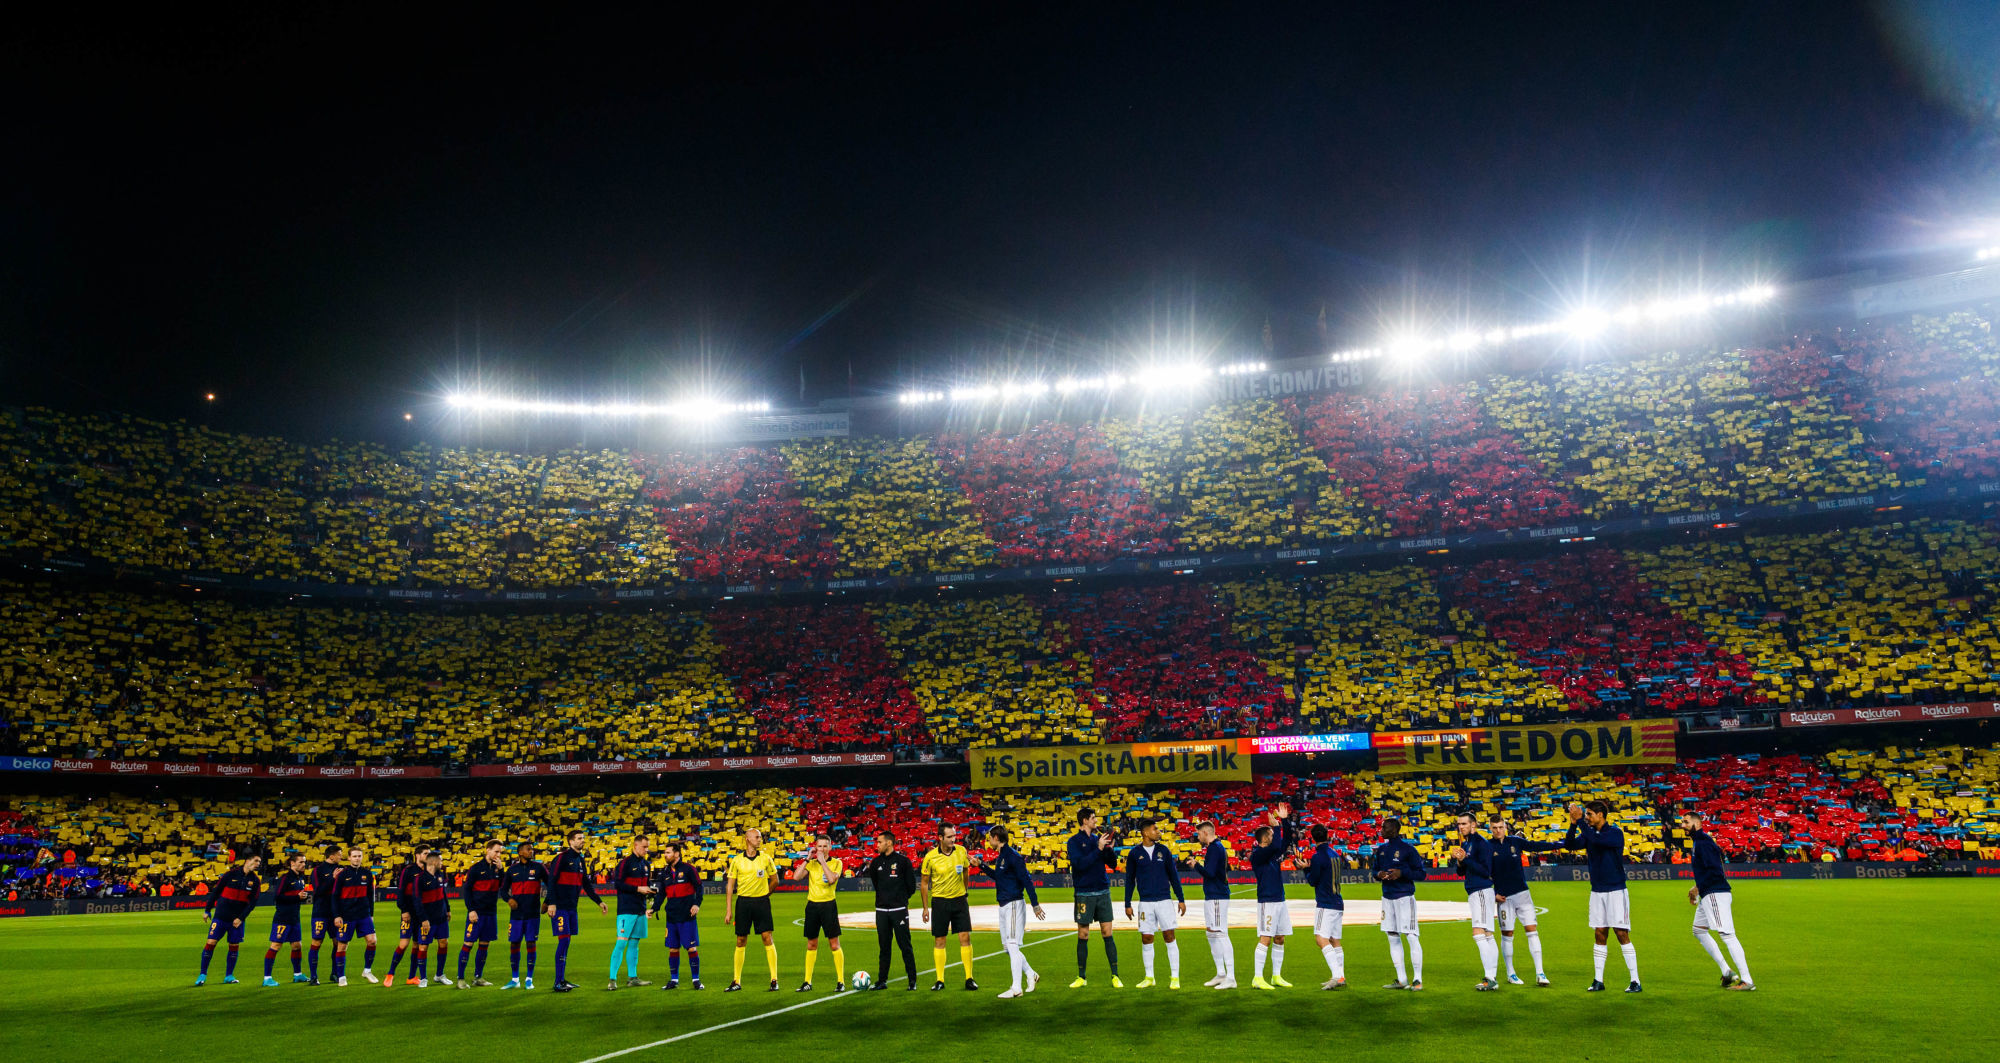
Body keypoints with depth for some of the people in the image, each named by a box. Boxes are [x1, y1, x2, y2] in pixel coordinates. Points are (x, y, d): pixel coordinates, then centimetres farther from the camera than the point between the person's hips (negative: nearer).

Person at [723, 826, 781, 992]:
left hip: (761, 902, 0)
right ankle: (736, 981, 14)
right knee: (741, 941, 5)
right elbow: (729, 885, 3)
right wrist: (728, 910, -1)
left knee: (767, 939, -5)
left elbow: (775, 879, 15)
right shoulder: (737, 860, 1)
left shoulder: (765, 858, 2)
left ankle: (774, 980, 0)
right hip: (743, 902, 0)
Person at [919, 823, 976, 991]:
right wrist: (925, 907, 0)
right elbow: (924, 882, 0)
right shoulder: (930, 857, -11)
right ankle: (940, 980, 13)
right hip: (939, 901, -2)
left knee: (965, 937, -3)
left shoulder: (961, 851, -4)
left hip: (959, 900, 2)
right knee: (939, 941, 3)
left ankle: (969, 978, 5)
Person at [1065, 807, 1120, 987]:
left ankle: (1115, 976, 7)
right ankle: (1082, 977, 12)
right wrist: (1099, 849, -20)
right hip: (1084, 893, -3)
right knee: (1083, 936, 2)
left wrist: (1109, 848, -8)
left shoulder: (1097, 838, 9)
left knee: (1107, 934, 2)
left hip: (1103, 892, 3)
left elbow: (1112, 862, 11)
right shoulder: (1074, 841, -4)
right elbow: (1080, 864, -17)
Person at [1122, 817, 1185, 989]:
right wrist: (1127, 904, 6)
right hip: (1146, 903, 0)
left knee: (1169, 937, -2)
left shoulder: (1163, 851, 5)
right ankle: (1149, 977, 14)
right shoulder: (1134, 853, 2)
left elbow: (1173, 875, 10)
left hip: (1165, 901, 0)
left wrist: (1181, 899, 7)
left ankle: (1175, 977, 4)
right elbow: (1129, 880, 7)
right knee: (1146, 939, 2)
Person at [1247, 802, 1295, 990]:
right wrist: (1277, 826, -13)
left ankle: (1276, 976, 19)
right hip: (1267, 902, -9)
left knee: (1279, 939, 11)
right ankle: (1257, 978, -9)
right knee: (1265, 939, -10)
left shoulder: (1273, 853, 14)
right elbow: (1276, 846, -24)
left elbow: (1286, 840, 20)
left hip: (1280, 900, 9)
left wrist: (1285, 820, 11)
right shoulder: (1257, 854, -11)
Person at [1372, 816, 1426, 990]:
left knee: (1411, 937, -7)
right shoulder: (1381, 849, 12)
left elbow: (1421, 874, -7)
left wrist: (1401, 873, -20)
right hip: (1387, 897, 7)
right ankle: (1401, 980, 17)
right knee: (1393, 938, 9)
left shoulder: (1408, 849, -8)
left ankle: (1418, 979, 0)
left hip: (1405, 897, -7)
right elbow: (1375, 870, 20)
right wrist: (1378, 875, -3)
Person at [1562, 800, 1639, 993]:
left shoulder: (1615, 833, -10)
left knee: (1622, 934, -6)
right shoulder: (1589, 833, 8)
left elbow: (1596, 840, -28)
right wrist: (1573, 824, -15)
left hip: (1616, 891, -6)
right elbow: (1569, 845, -3)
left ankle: (1635, 981, 0)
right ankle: (1598, 981, 10)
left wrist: (1580, 820, -24)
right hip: (1597, 892, 6)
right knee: (1600, 935, 7)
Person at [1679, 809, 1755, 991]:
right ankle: (1727, 972, 18)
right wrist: (1697, 888, 18)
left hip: (1715, 894, -11)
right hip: (1708, 895, 11)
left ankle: (1747, 981, -16)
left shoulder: (1703, 843, -13)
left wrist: (1698, 888, -14)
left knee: (1727, 935, -14)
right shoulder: (1699, 842, 18)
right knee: (1699, 930, 19)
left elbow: (1714, 871, -21)